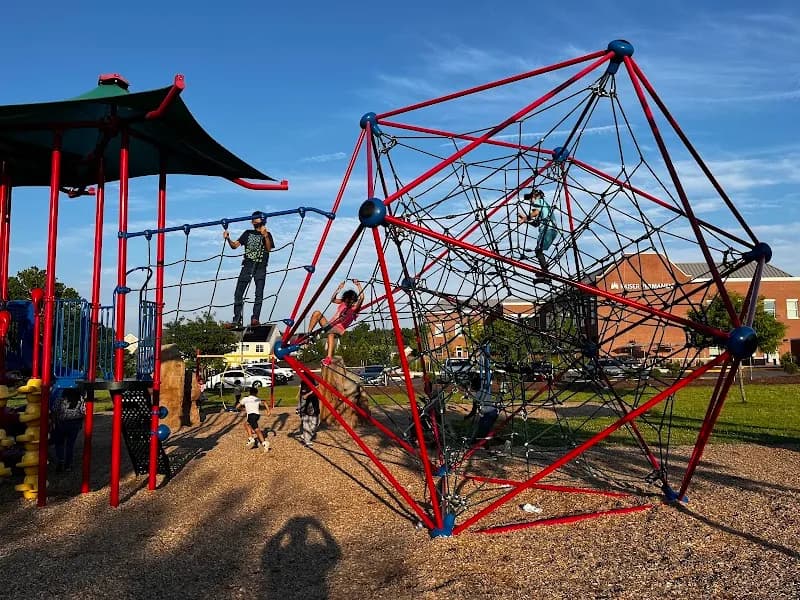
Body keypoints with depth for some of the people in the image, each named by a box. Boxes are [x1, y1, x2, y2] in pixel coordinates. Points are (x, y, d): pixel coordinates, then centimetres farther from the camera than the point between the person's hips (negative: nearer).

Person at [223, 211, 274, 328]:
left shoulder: (267, 234, 10)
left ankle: (255, 319, -13)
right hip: (247, 266, 3)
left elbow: (269, 249, -8)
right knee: (238, 294, -3)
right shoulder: (248, 233, 18)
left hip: (260, 267, -3)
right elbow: (235, 245, 12)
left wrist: (265, 236, -23)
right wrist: (228, 239, -8)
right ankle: (237, 320, 0)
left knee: (259, 294, -11)